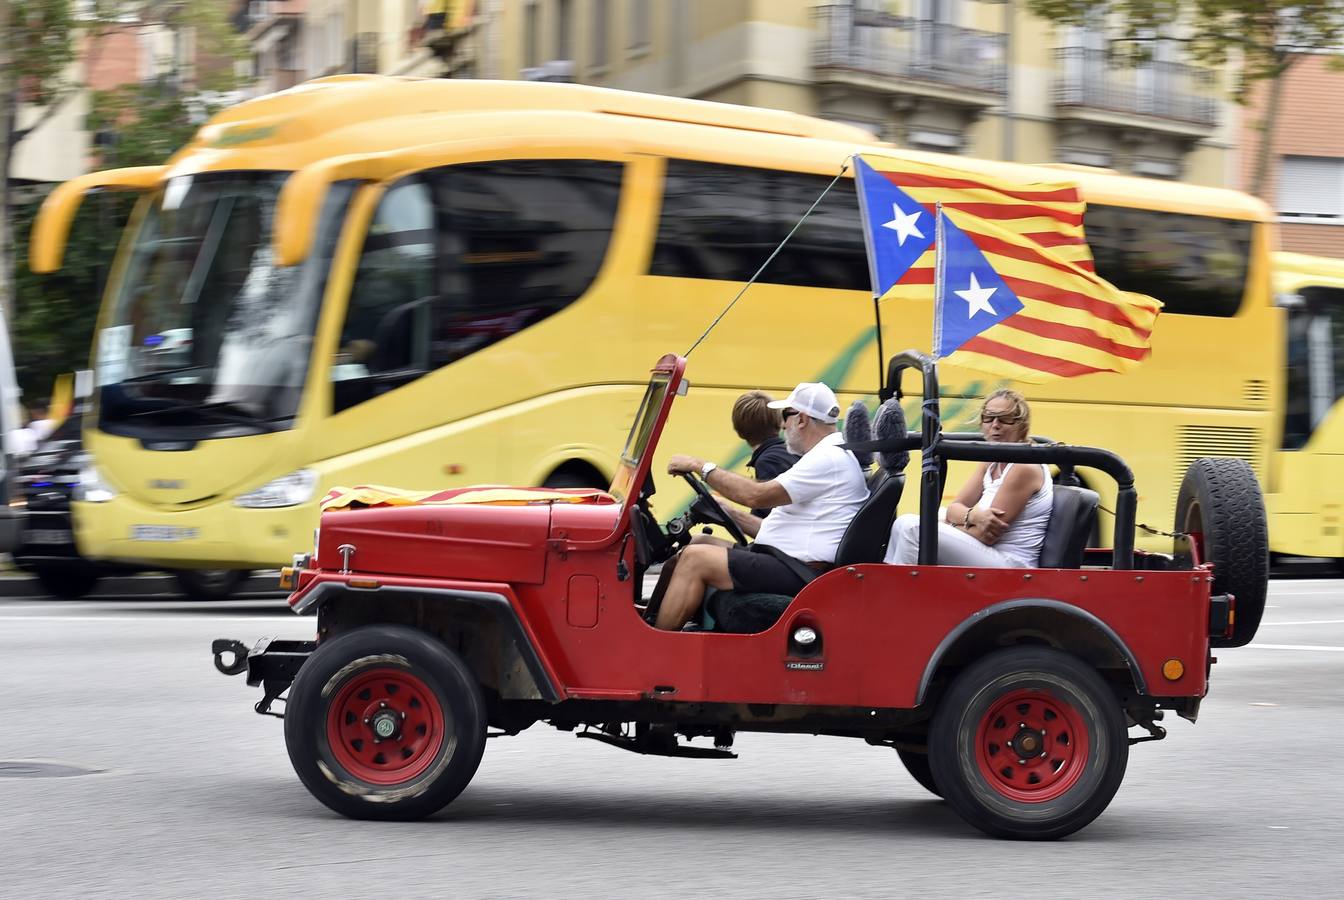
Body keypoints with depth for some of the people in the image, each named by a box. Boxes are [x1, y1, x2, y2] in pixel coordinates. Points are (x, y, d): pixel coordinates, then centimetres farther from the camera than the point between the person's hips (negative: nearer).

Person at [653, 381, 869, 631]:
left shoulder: (829, 460, -14)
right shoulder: (828, 456, 21)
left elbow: (756, 495, -22)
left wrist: (700, 466, -13)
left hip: (798, 573, -11)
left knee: (695, 559, -15)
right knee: (699, 545, 8)